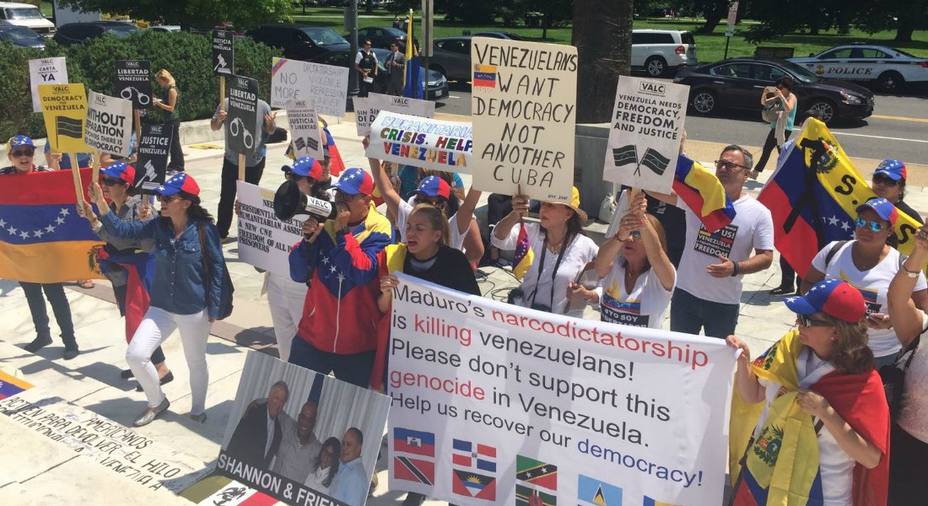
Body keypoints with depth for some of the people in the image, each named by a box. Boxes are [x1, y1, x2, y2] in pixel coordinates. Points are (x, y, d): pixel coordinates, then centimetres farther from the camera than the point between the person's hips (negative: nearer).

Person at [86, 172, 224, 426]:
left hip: (194, 311, -4)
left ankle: (197, 410, 39)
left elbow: (217, 269, -9)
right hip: (160, 308, 4)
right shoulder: (158, 226, -3)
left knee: (196, 363, 13)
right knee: (135, 355, -3)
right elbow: (120, 230, -5)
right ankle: (157, 402, 23)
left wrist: (213, 309, -8)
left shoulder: (204, 229, -15)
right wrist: (101, 203, -20)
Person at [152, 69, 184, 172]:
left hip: (173, 121, -9)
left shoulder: (172, 90, -16)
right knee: (171, 143, 15)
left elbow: (171, 108, -18)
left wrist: (158, 103, -16)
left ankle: (179, 167, 0)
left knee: (175, 143, -5)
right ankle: (173, 165, 23)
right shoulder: (167, 89, 12)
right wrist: (158, 101, 7)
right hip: (169, 120, 9)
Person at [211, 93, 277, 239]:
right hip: (231, 160, 0)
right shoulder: (227, 104, -5)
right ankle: (221, 232, 15)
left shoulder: (263, 106, -5)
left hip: (255, 161, 0)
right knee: (227, 197, 4)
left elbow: (271, 131, 4)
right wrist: (219, 119, -19)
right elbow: (214, 127, 4)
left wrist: (270, 124, -19)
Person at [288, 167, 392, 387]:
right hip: (313, 338, 2)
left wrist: (342, 232, -22)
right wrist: (308, 239, -16)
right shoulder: (323, 222, 0)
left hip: (358, 345, -2)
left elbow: (362, 273, -22)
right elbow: (298, 275, -2)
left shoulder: (378, 230, -7)